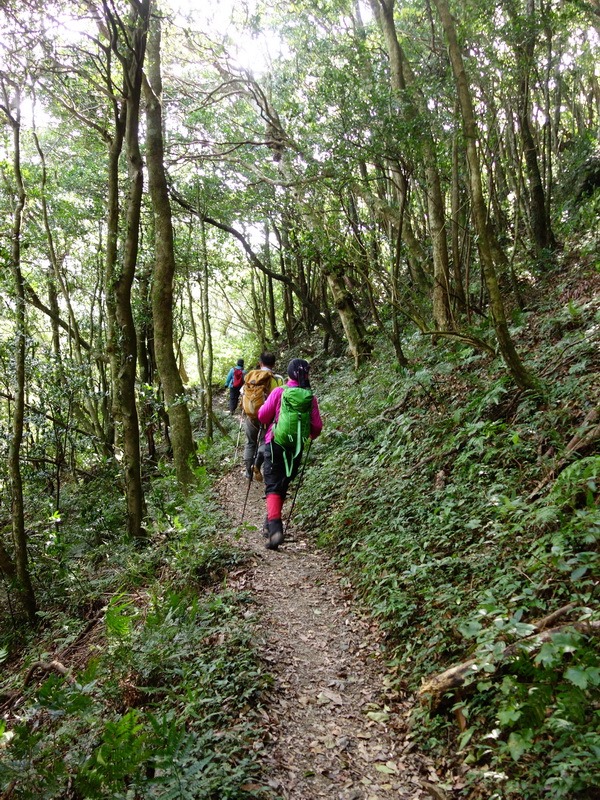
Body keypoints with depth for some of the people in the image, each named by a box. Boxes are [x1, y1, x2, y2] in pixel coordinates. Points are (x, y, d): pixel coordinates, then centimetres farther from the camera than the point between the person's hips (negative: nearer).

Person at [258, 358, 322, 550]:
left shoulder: (279, 392, -9)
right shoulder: (311, 398, -2)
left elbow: (263, 416, -5)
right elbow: (317, 426, 1)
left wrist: (269, 424, 18)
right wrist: (311, 436, 23)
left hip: (275, 444, -3)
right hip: (296, 448, 3)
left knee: (273, 486, -4)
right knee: (283, 486, 17)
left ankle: (275, 526, -24)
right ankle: (271, 524, 28)